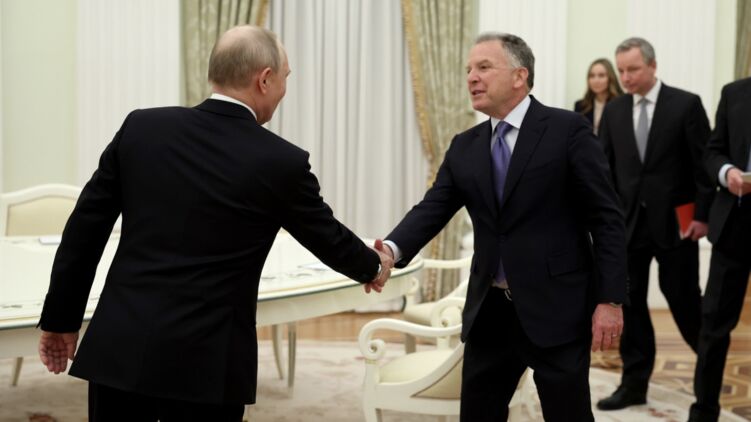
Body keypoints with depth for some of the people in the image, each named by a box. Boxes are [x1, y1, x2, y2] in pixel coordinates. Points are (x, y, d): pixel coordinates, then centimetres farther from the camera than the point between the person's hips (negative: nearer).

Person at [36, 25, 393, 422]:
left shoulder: (142, 127, 0)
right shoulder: (282, 162, -8)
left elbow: (84, 229, 4)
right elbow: (327, 236, 8)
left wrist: (60, 318, 14)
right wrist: (373, 266, 29)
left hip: (119, 346, 3)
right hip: (204, 362, -3)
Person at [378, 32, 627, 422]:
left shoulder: (567, 130, -7)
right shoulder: (464, 147, 9)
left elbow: (606, 219, -8)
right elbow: (431, 210, 0)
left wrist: (610, 300, -12)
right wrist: (392, 249, -21)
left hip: (556, 309, -5)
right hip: (489, 312, 5)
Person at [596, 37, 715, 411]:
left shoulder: (686, 104, -5)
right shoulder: (613, 110, 6)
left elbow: (704, 163, -5)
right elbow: (603, 166, 7)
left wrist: (703, 215, -9)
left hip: (675, 221, -3)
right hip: (628, 222, 4)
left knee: (683, 298, 5)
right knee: (628, 301, 4)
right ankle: (634, 383, 13)